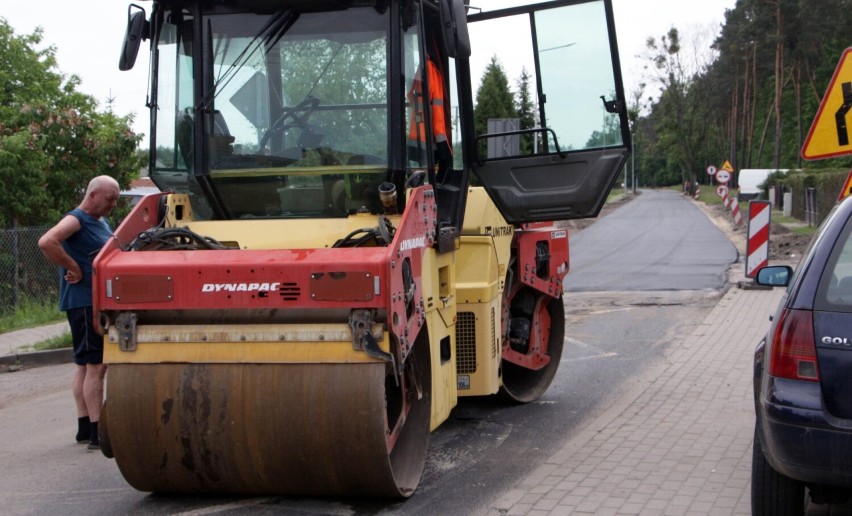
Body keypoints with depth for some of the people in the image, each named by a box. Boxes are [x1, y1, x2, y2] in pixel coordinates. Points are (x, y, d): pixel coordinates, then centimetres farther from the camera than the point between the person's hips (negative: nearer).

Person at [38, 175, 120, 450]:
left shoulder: (102, 223, 17)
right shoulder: (75, 220, -11)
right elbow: (46, 242, -29)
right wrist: (73, 268, -21)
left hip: (100, 302, 10)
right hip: (84, 302, -10)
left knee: (85, 365, 13)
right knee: (96, 365, -10)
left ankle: (84, 426, 21)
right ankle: (97, 433, -10)